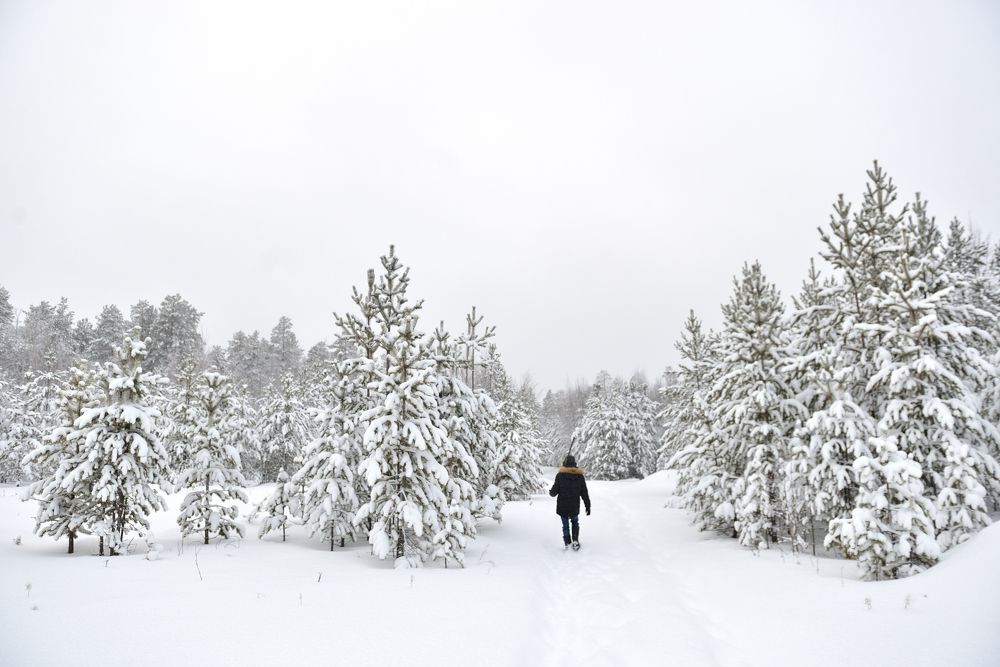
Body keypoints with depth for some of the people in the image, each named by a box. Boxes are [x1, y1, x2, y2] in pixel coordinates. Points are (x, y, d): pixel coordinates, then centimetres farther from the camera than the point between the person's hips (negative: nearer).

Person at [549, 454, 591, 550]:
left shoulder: (560, 475, -12)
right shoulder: (580, 476, -6)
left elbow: (554, 491, -10)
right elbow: (584, 493, -2)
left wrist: (551, 492, 14)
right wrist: (588, 506, 6)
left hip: (562, 507, -1)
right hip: (575, 507, 2)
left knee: (565, 525, 14)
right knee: (575, 522, 24)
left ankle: (567, 543, 13)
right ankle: (575, 540, 12)